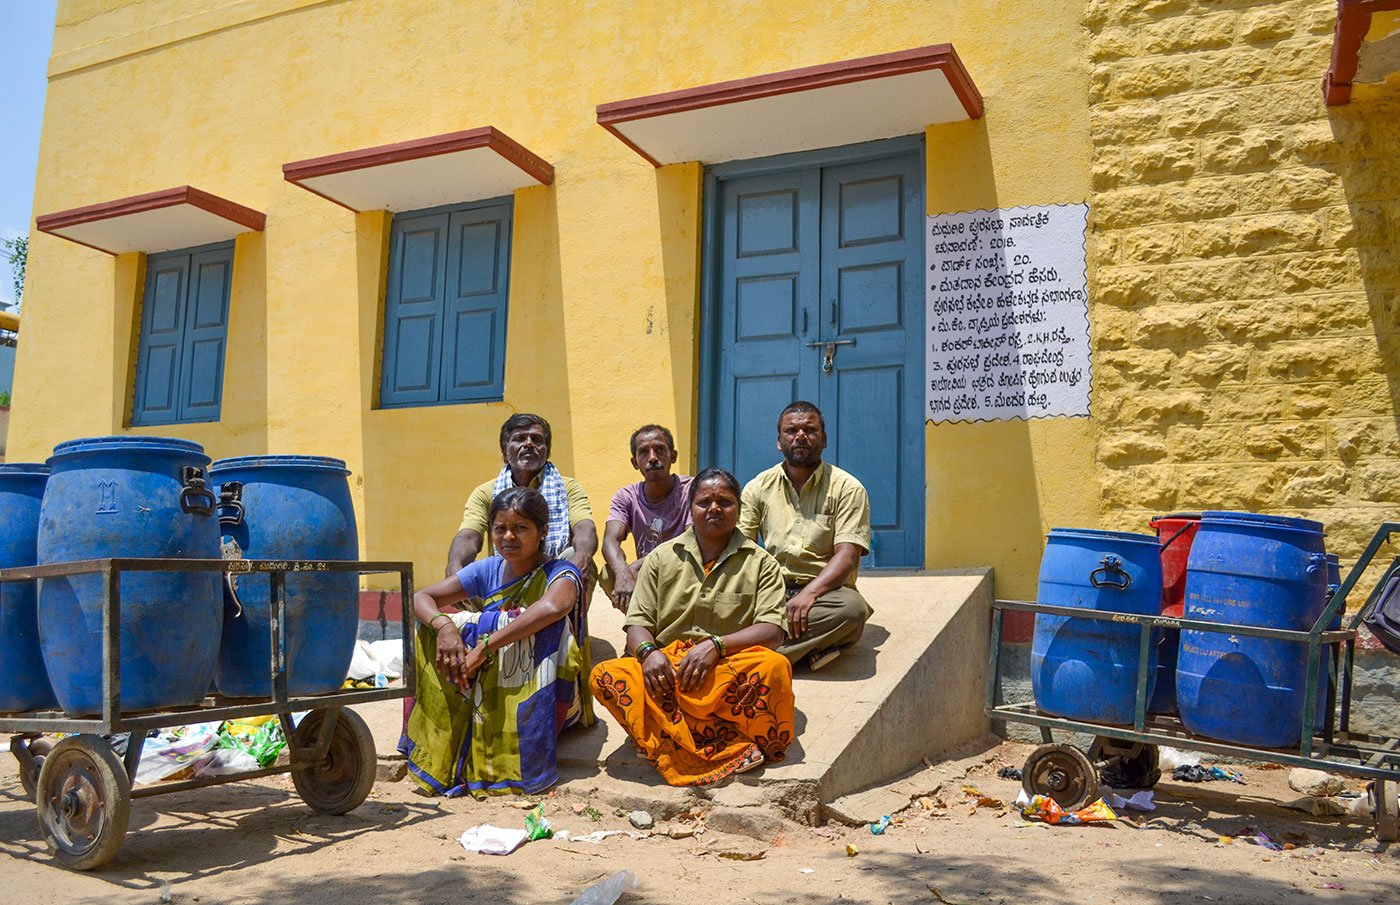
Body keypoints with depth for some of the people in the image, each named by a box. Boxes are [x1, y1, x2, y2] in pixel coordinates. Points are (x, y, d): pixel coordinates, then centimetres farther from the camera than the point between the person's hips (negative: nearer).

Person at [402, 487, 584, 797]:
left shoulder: (560, 572, -13)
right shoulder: (488, 570, 1)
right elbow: (420, 599, -2)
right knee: (432, 625, -7)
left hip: (546, 698, -4)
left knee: (547, 626, -31)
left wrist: (485, 646, -40)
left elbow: (553, 607, -39)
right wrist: (444, 625, -25)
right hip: (489, 695, 5)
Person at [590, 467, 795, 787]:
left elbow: (772, 630, -2)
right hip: (666, 669, 2)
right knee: (604, 675, -28)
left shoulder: (760, 563, 10)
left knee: (775, 666, -33)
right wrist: (649, 651, -13)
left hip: (727, 671, -2)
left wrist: (716, 645, -17)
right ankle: (728, 750, -37)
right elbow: (638, 622, 10)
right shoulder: (661, 558, 16)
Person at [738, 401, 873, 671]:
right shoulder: (758, 488, 12)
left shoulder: (847, 488, 3)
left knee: (852, 607, -36)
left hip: (825, 591, -1)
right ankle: (811, 647, -28)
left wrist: (809, 593, -27)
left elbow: (848, 556, -9)